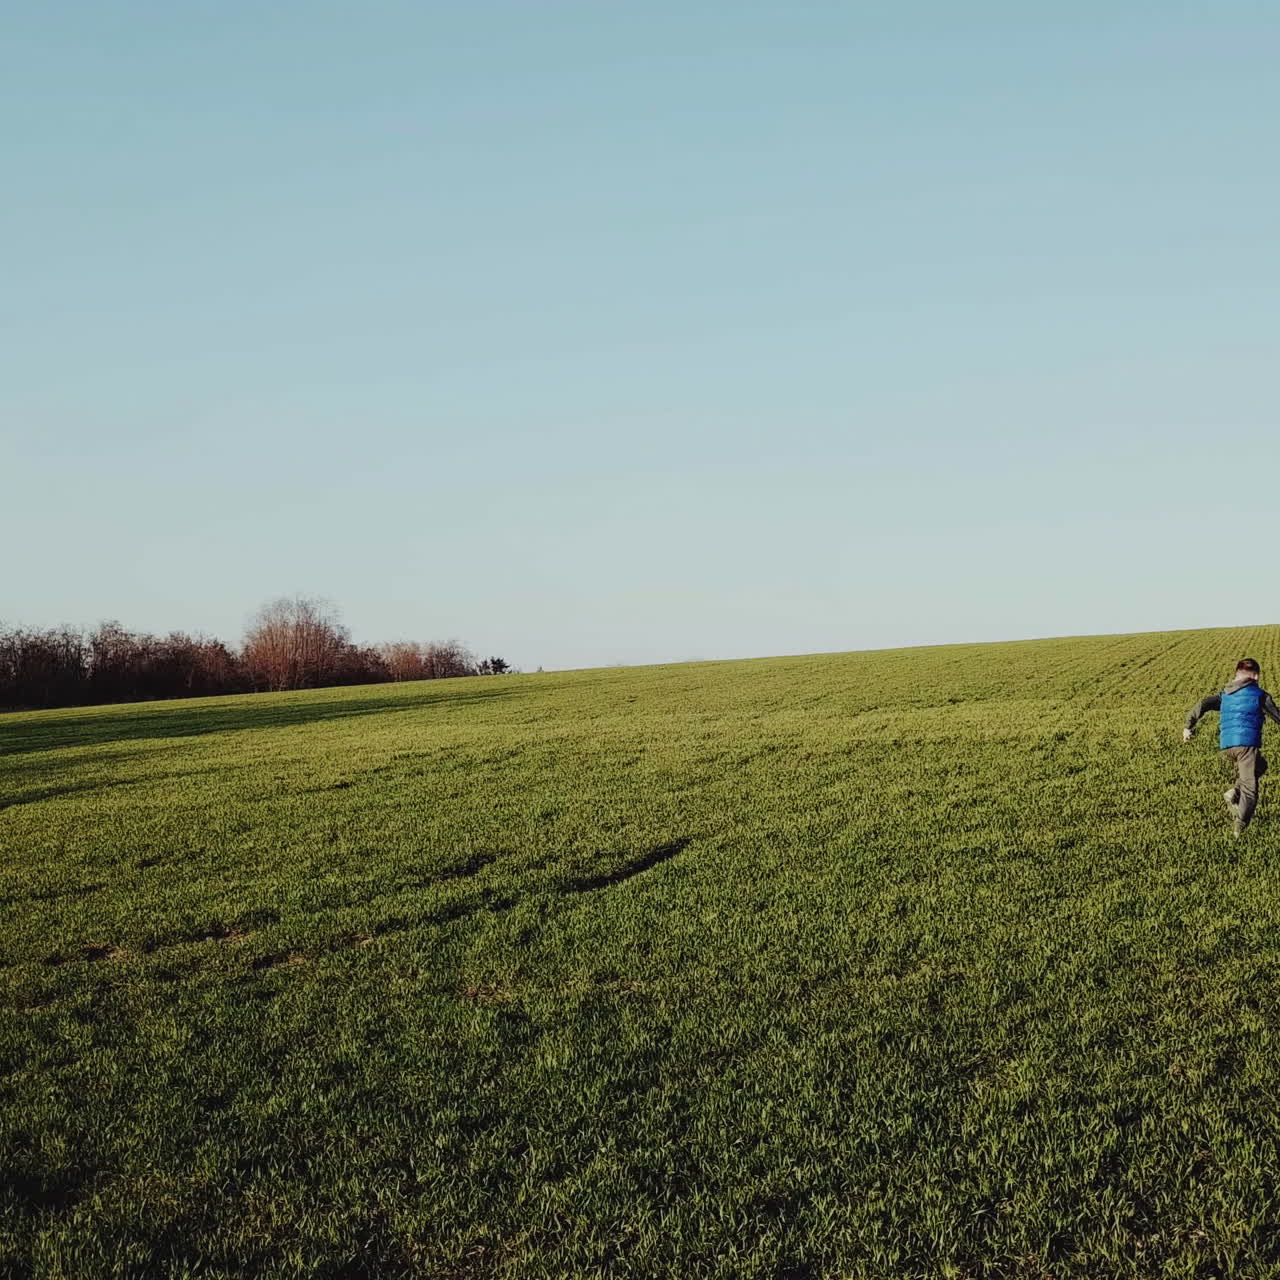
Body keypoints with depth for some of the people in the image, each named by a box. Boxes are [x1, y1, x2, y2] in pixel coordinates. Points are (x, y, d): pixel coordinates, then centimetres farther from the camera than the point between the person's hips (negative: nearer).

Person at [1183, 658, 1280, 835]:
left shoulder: (1224, 696, 18)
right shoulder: (1259, 694, 6)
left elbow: (1203, 704, 4)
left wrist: (1189, 726, 5)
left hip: (1226, 745, 5)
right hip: (1248, 743, -5)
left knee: (1259, 765, 30)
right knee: (1249, 787, 0)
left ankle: (1234, 793, 10)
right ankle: (1241, 825, -12)